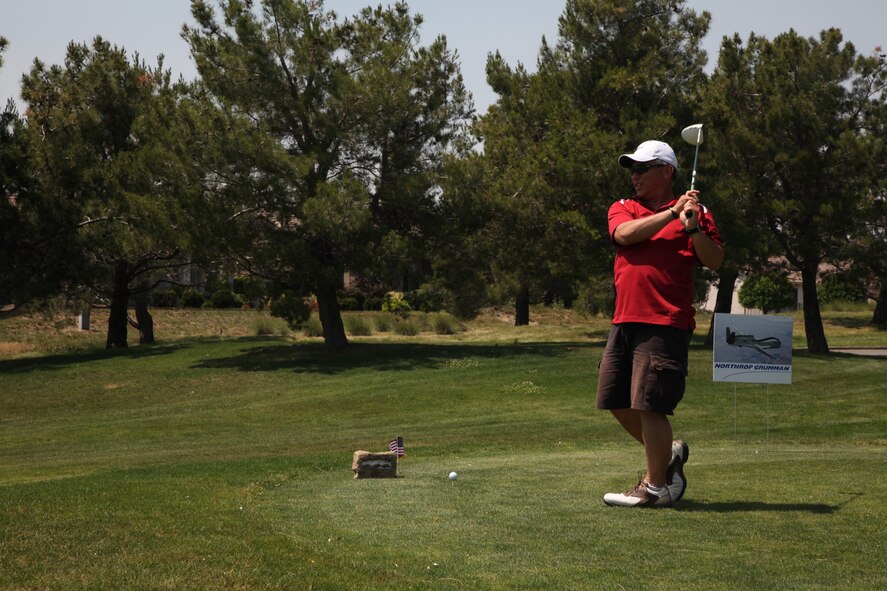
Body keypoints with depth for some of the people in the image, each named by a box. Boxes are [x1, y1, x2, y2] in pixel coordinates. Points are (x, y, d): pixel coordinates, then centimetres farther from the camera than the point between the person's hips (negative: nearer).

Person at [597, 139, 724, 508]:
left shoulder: (695, 212, 4)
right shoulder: (622, 209, 15)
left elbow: (714, 261, -7)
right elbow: (625, 234, -8)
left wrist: (693, 227, -22)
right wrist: (672, 213, -12)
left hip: (666, 322, -6)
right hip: (624, 321, 6)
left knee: (648, 404, -9)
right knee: (617, 402, 11)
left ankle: (656, 486, 4)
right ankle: (668, 453, 31)